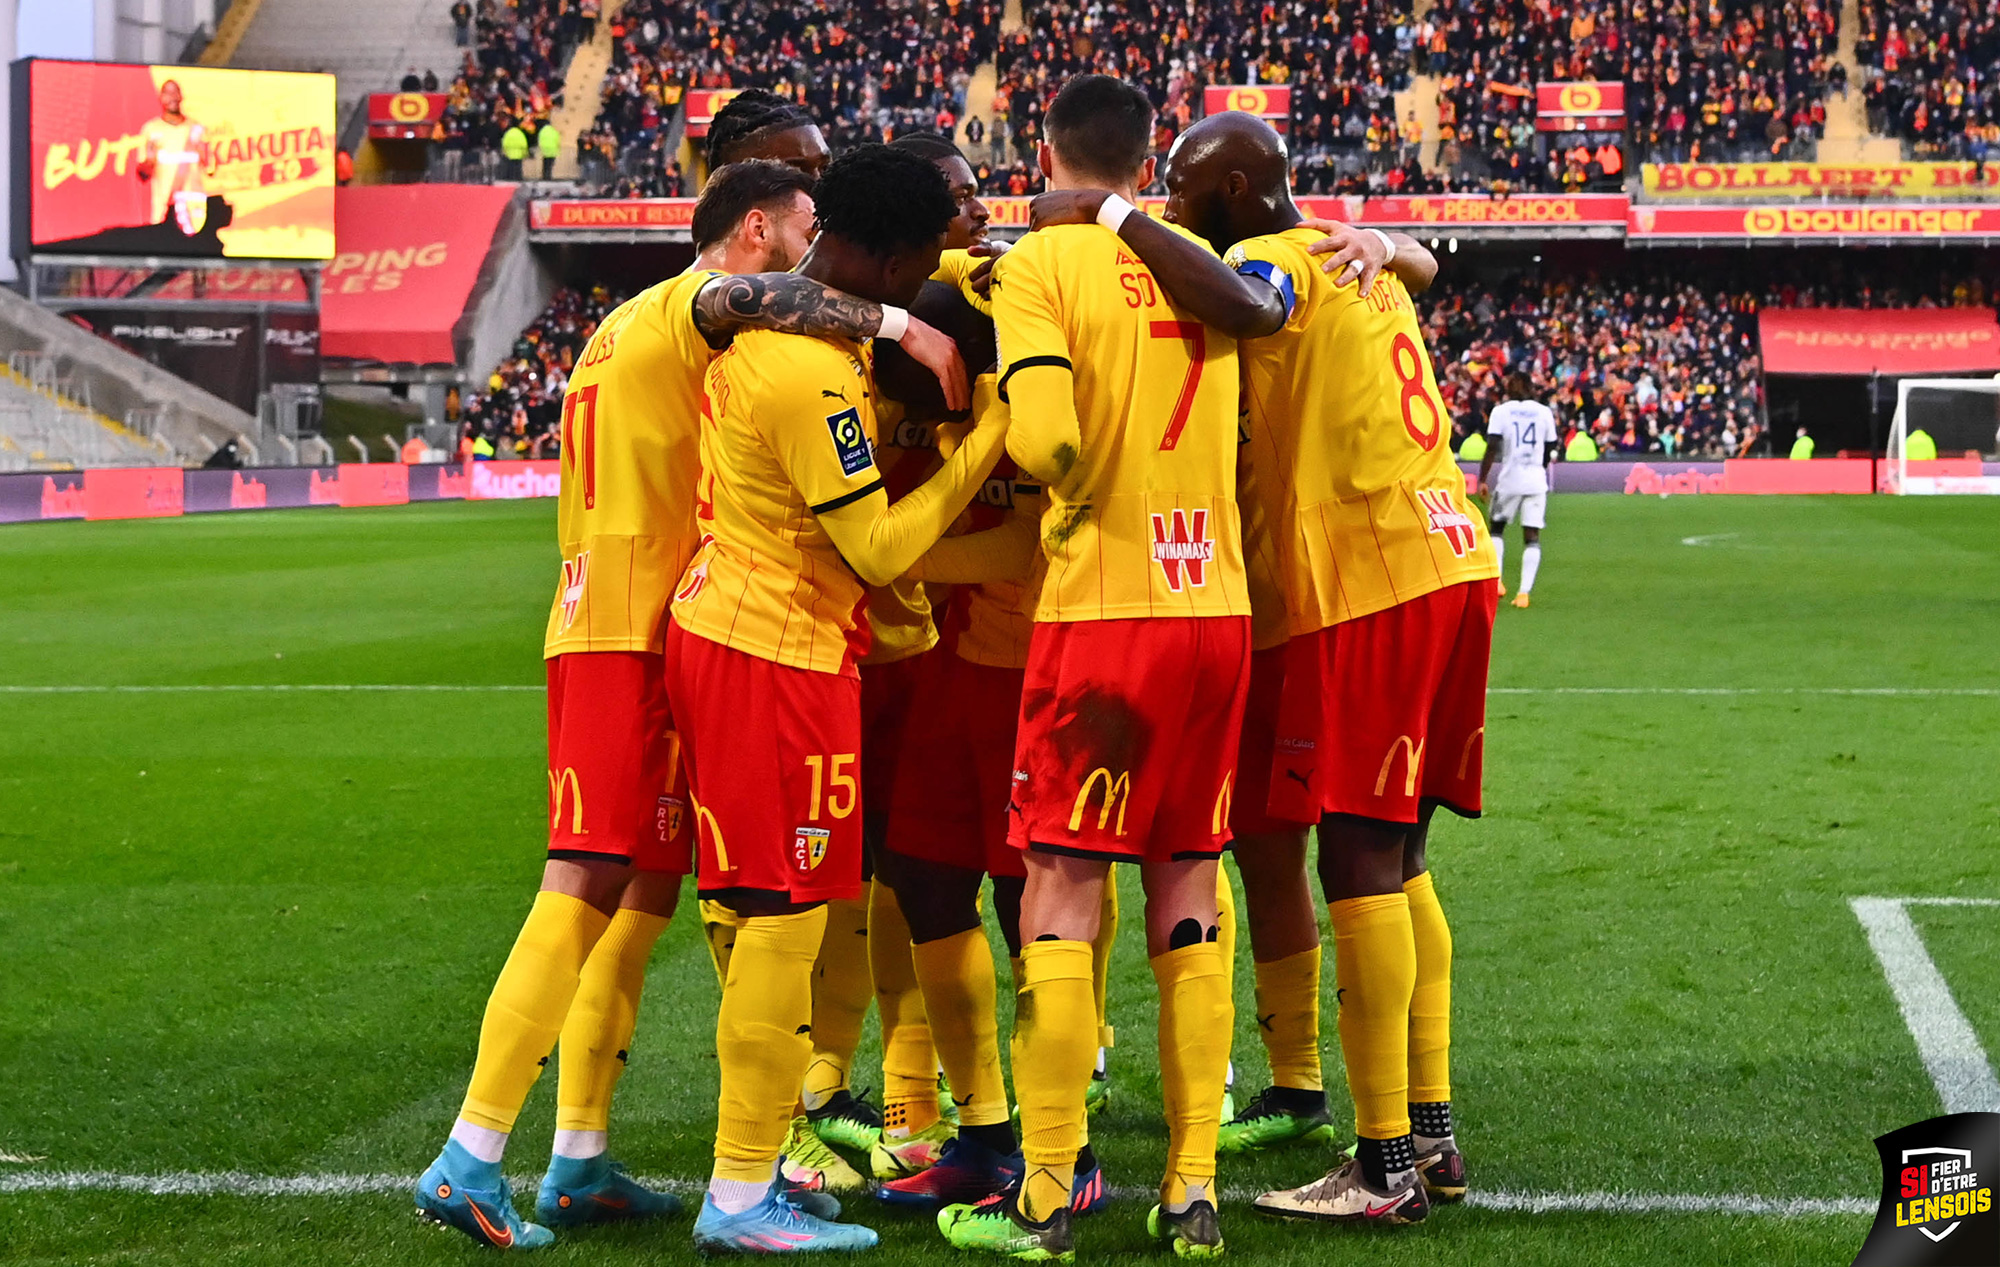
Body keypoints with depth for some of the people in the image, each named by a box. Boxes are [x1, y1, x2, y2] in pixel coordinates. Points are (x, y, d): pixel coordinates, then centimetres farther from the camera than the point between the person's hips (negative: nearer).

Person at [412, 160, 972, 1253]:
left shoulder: (629, 325, 24)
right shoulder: (688, 309, -7)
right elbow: (738, 299, -31)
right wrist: (901, 327, -28)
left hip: (599, 625, 10)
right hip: (635, 638, -10)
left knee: (646, 893, 11)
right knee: (589, 888, -13)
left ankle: (577, 1166, 13)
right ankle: (469, 1160, -16)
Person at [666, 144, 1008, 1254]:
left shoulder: (780, 319, 7)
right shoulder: (813, 378, -22)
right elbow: (879, 548, -20)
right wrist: (988, 442, -16)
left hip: (716, 621, 10)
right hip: (778, 655, -10)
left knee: (757, 912, 14)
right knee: (785, 921, -5)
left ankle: (752, 1164, 20)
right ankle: (741, 1198, -2)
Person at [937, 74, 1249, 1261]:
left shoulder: (1041, 262, -6)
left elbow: (1044, 439, -17)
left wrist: (1068, 490, 3)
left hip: (1100, 607, -5)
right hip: (1219, 603, 5)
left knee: (1062, 889, 1)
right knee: (1188, 893, 11)